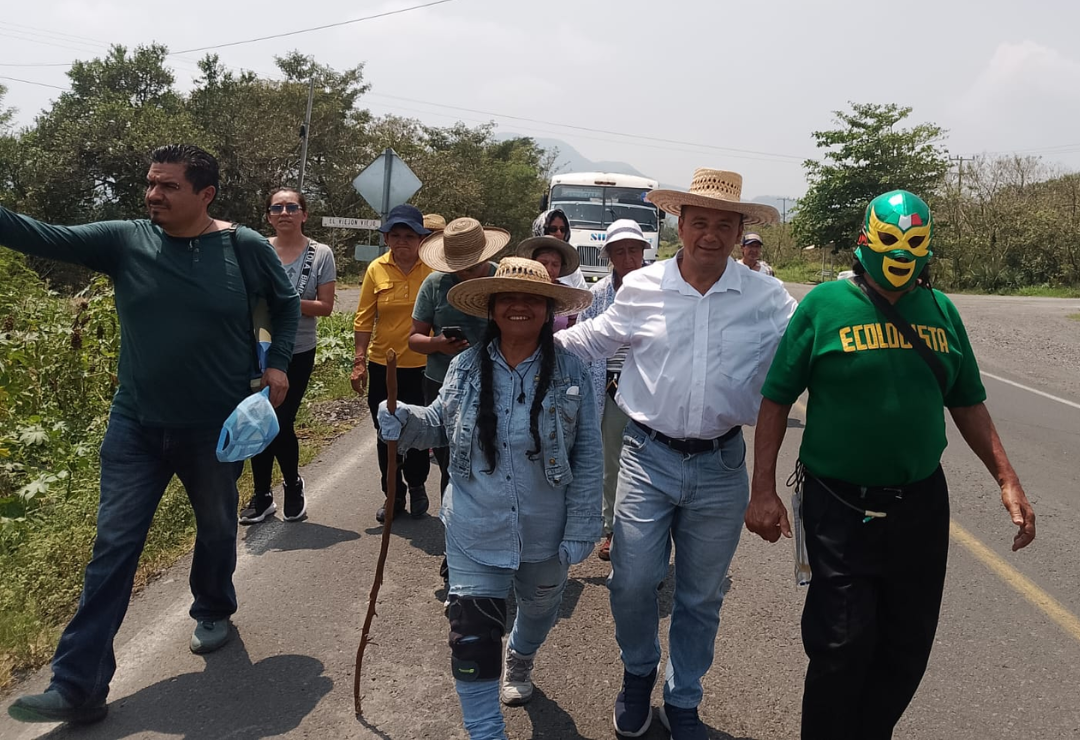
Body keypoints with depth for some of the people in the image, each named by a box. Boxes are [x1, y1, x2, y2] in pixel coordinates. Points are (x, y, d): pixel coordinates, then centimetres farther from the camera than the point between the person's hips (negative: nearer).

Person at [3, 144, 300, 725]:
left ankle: (213, 610, 48)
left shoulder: (246, 248, -8)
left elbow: (285, 302, 7)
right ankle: (79, 686, 5)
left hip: (216, 428, -1)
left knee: (217, 528, 18)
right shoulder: (125, 241, -4)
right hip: (135, 424, 1)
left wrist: (277, 362, -2)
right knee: (113, 546, 0)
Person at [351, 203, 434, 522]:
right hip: (382, 365, 2)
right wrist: (359, 361, -2)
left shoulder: (434, 268, -7)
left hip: (422, 366, -2)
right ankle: (393, 495, 29)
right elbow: (364, 319, 1)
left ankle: (417, 485, 34)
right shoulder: (376, 269, -2)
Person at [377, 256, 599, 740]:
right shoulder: (465, 367, -6)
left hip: (545, 534, 1)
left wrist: (581, 528, -9)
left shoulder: (571, 372, -11)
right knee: (471, 636, -3)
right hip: (475, 534, 0)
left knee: (538, 613, 27)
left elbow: (587, 458, -8)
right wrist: (406, 422, -15)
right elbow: (442, 426, 7)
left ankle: (519, 662, 62)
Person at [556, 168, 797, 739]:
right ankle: (638, 673, 35)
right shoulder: (641, 288, 0)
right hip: (648, 458, 0)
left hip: (721, 467, 1)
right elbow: (592, 339, 14)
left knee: (701, 598, 13)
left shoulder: (766, 297, -1)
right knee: (632, 584, 2)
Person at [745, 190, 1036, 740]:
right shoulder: (825, 305, -8)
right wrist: (763, 489, -10)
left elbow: (967, 404, 13)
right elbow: (776, 400, -6)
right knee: (842, 647, 0)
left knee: (908, 647, 14)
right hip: (841, 505, -4)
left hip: (921, 503, 5)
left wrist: (1007, 481, 8)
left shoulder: (941, 310, 5)